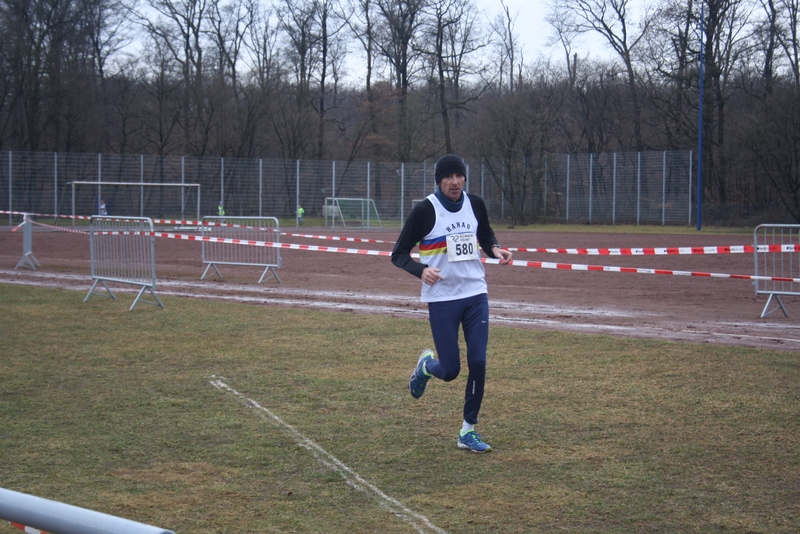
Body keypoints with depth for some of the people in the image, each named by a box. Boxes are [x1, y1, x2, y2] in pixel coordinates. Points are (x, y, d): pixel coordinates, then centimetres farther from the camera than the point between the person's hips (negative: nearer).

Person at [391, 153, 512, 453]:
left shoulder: (475, 204, 3)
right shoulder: (425, 210, -11)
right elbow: (399, 254, -7)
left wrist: (495, 250, -2)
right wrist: (420, 271, -27)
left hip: (475, 293, 4)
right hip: (442, 298, -4)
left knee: (478, 363, -4)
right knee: (450, 371, -2)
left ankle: (468, 430, 10)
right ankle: (426, 365, 35)